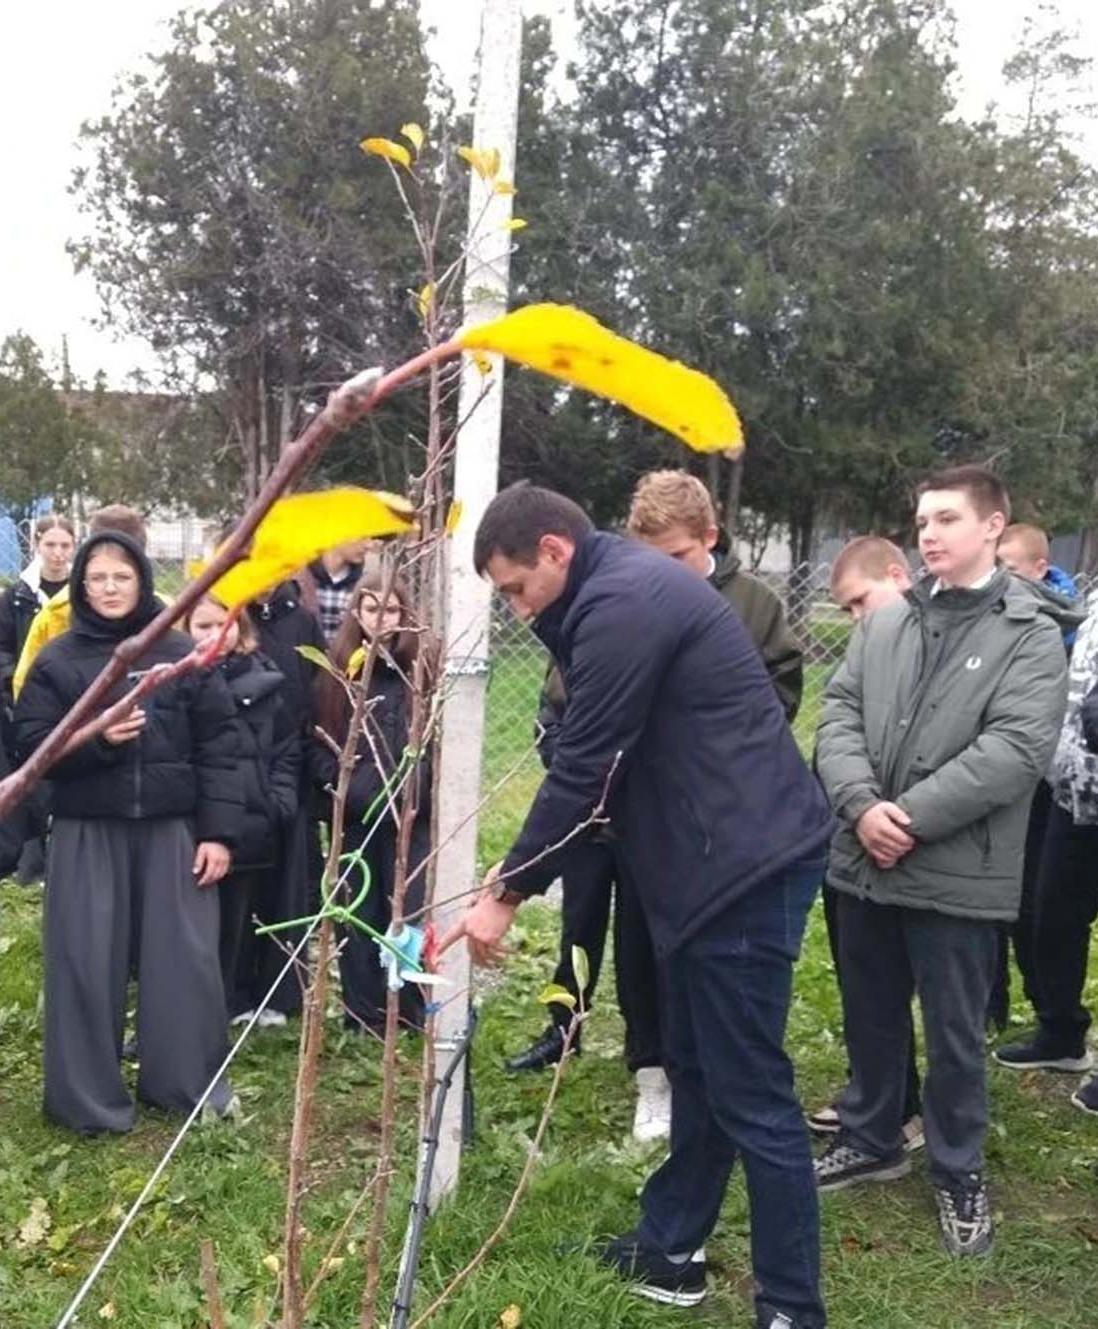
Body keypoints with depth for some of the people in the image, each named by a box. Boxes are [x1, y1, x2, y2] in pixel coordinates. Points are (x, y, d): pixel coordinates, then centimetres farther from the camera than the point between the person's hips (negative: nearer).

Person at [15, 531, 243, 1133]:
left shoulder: (182, 653, 1)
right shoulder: (57, 659, 2)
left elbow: (218, 745, 0)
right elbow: (32, 743, -1)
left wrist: (219, 831, -5)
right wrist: (96, 740, -19)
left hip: (171, 829, 0)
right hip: (88, 832, 0)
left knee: (184, 958, 4)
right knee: (87, 962, 3)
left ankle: (189, 1083, 22)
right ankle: (89, 1098, 18)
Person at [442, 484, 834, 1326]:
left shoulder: (620, 603, -17)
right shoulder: (629, 586, 16)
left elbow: (583, 768, -17)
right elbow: (605, 760, 19)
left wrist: (511, 892, -7)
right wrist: (521, 866, 15)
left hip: (747, 862, -11)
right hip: (720, 858, 11)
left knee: (749, 1092, -2)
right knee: (696, 1066, 19)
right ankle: (670, 1246, 34)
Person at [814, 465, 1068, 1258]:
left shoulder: (1032, 635, -5)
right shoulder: (885, 623, 8)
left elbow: (1016, 750, -15)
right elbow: (839, 714, 3)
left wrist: (912, 818, -18)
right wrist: (861, 804, -14)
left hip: (959, 874, -4)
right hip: (864, 860, 4)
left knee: (955, 1035, 10)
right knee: (871, 1019, 19)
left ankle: (960, 1173, 30)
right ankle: (872, 1140, 39)